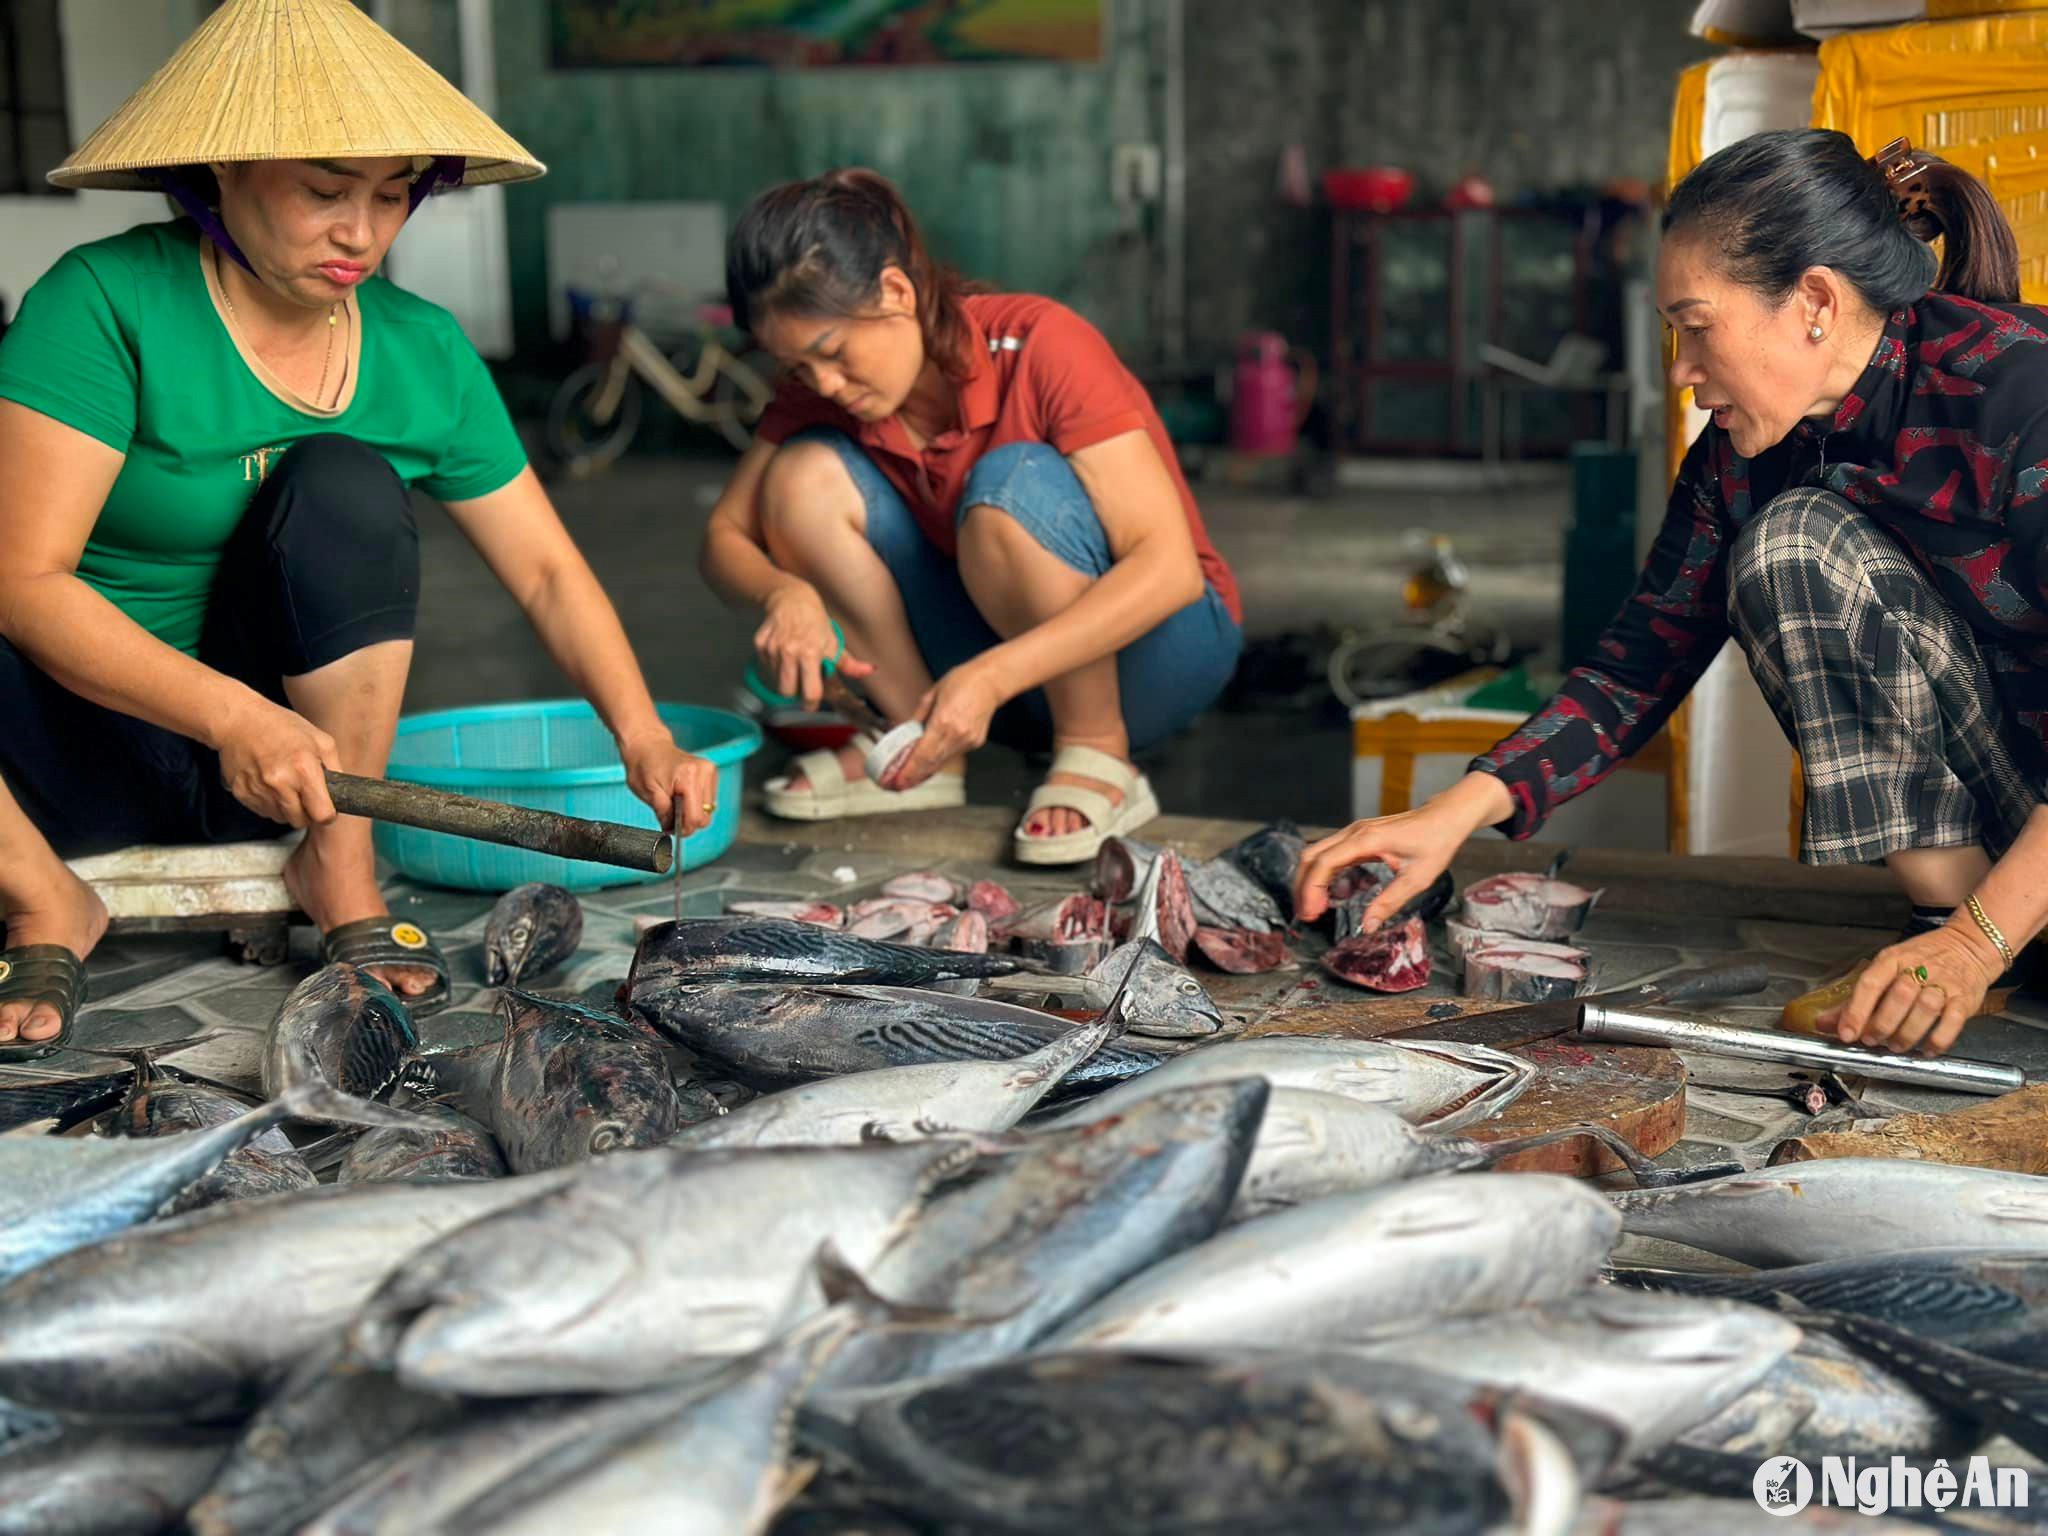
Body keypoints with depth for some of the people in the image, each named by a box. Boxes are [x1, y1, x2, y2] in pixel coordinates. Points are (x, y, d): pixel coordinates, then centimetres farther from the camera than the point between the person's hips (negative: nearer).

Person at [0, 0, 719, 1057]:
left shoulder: (423, 354, -2)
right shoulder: (104, 303, -16)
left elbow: (544, 570, 1)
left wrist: (641, 737, -16)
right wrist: (231, 715, -35)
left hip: (289, 754, 3)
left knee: (343, 483, -23)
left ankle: (338, 871, -14)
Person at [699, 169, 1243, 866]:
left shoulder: (1041, 346, -24)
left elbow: (1170, 566, -30)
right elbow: (726, 533, -4)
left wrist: (993, 676, -40)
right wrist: (784, 593, -29)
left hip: (1152, 636, -5)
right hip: (992, 659, 5)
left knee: (1015, 483, -34)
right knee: (806, 473, -15)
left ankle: (1098, 758, -18)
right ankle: (924, 755, -8)